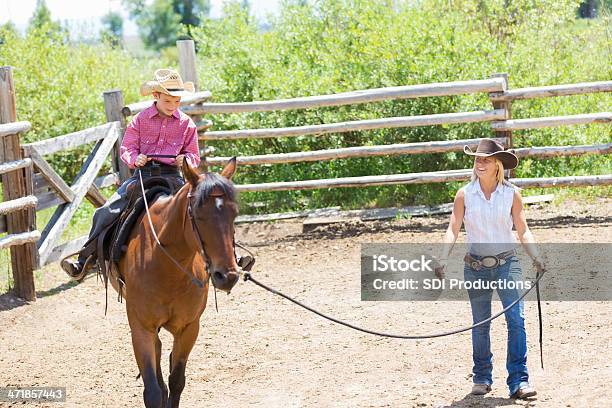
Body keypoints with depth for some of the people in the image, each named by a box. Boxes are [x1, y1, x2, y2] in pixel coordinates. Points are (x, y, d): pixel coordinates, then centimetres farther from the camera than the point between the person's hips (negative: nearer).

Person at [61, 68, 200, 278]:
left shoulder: (186, 123, 6)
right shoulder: (140, 120, 5)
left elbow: (193, 156, 11)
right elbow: (126, 148, 7)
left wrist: (186, 160, -13)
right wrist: (135, 158, -16)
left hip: (171, 175, -1)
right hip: (143, 173, 1)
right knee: (106, 212, -14)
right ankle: (83, 262, -8)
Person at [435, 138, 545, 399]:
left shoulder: (511, 194, 0)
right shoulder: (464, 195, -1)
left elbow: (523, 230, 4)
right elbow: (453, 229, -2)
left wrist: (536, 257, -8)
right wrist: (442, 260, -14)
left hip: (507, 263, -1)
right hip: (476, 267, 1)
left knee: (516, 318, -13)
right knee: (480, 324, 9)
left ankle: (519, 381, -13)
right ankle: (482, 378, 24)